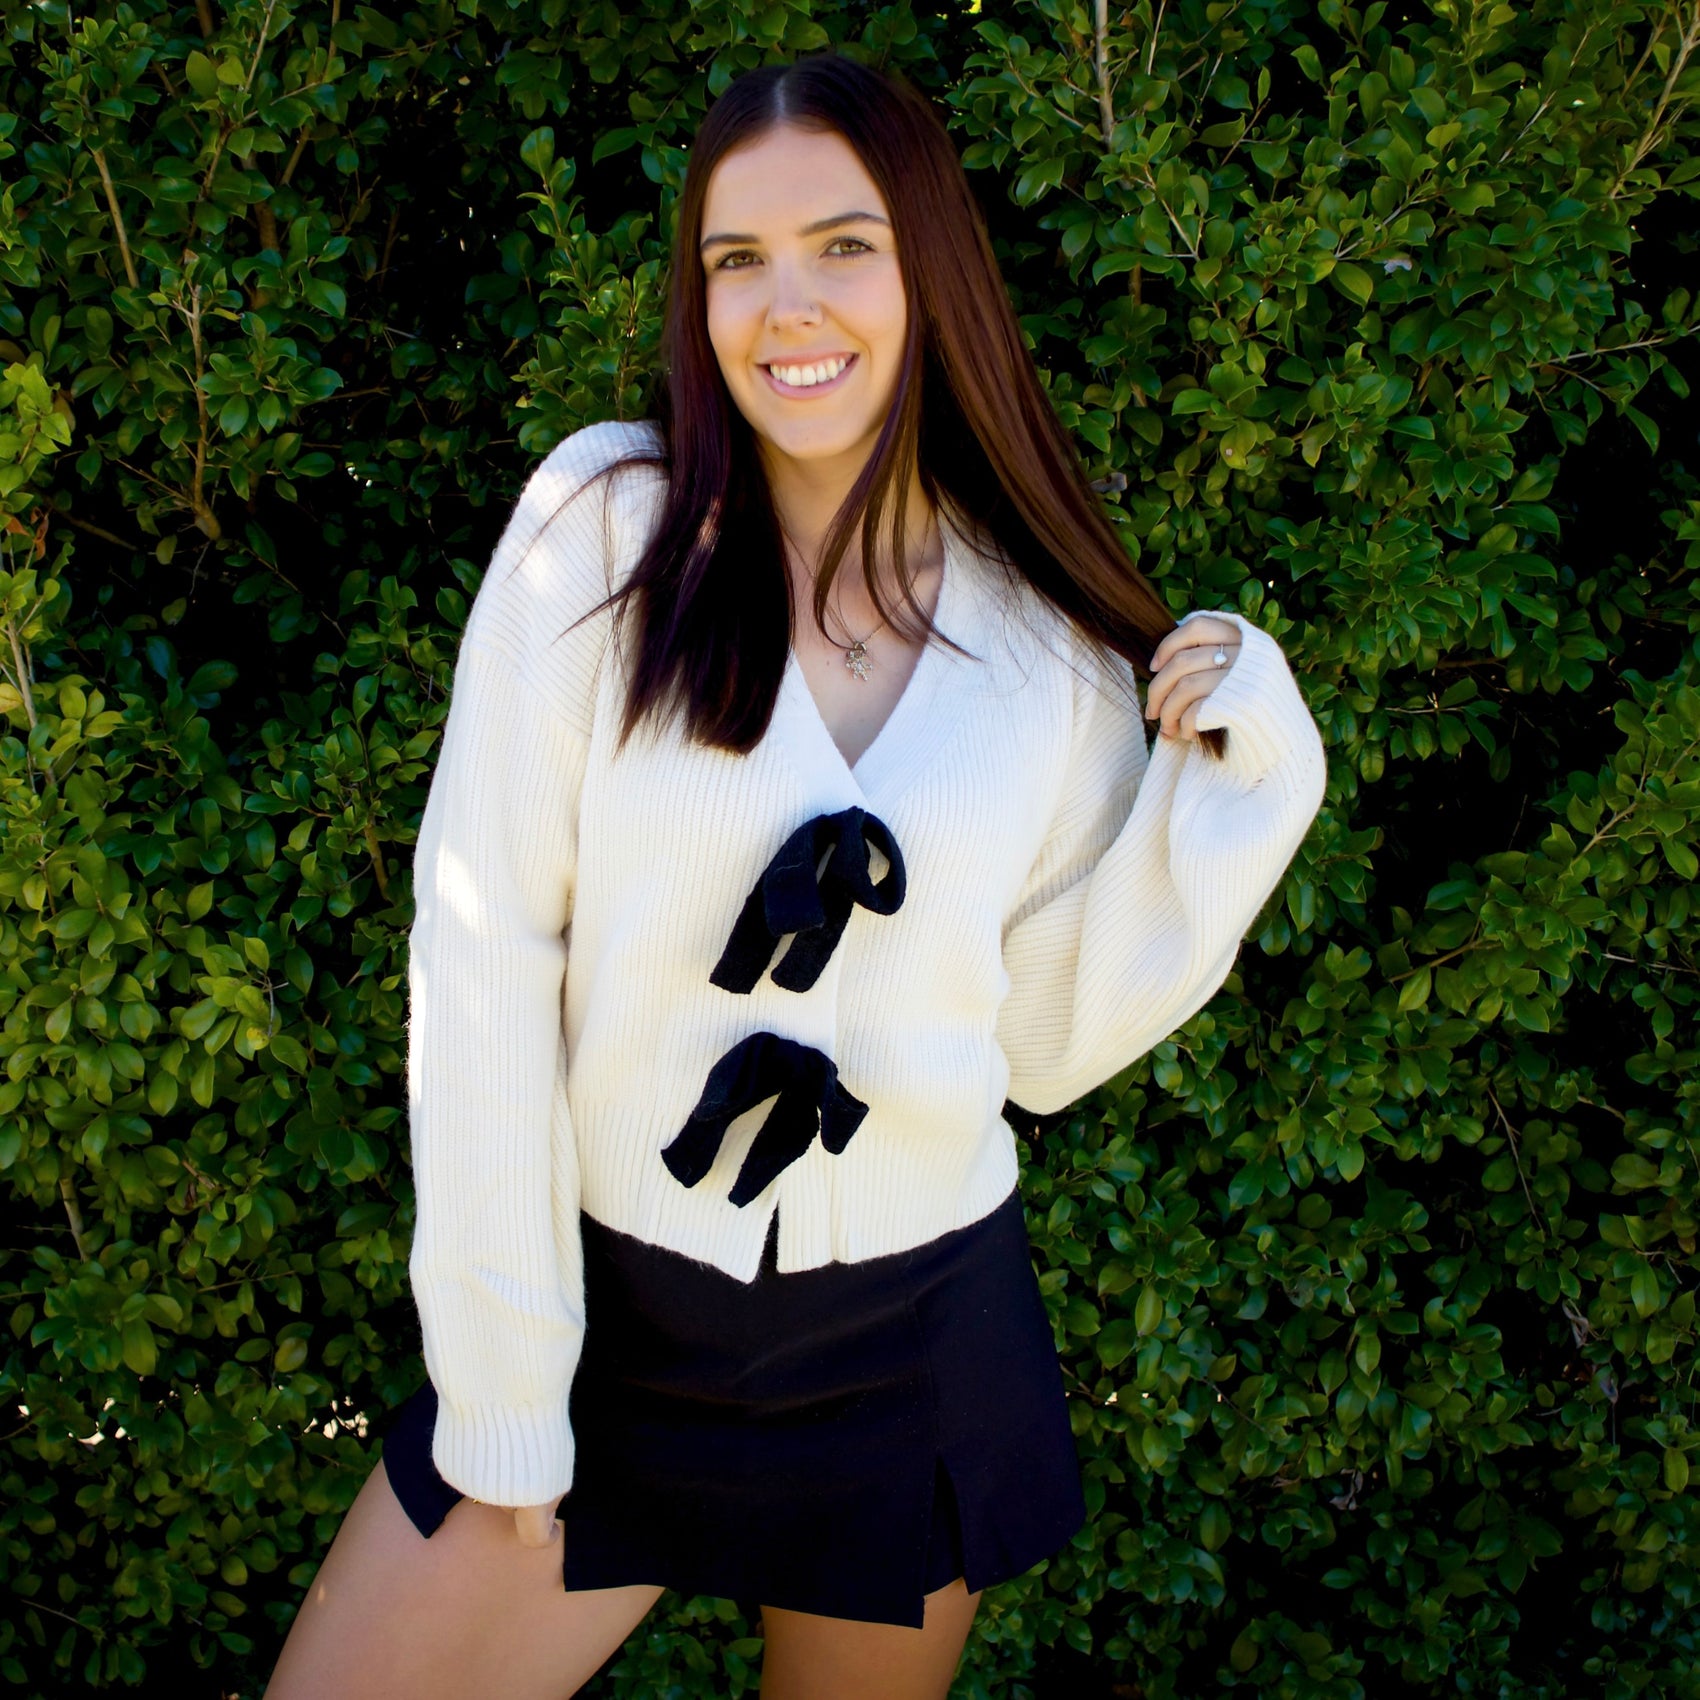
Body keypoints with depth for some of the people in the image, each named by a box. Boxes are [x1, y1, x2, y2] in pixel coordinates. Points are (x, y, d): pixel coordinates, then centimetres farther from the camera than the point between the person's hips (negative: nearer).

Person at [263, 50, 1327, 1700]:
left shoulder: (1054, 643, -3)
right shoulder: (605, 524, -10)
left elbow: (1048, 1039, 1)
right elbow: (483, 955, -11)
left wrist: (1233, 786, -8)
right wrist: (502, 1386, -12)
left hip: (914, 1346, 2)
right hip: (604, 1313, -1)